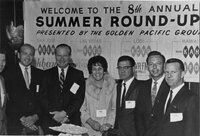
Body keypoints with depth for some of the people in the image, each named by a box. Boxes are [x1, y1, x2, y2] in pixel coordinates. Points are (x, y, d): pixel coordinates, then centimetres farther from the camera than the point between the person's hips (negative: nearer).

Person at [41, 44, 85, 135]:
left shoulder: (78, 74, 8)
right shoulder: (47, 74, 11)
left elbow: (79, 99, -1)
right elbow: (44, 98, 2)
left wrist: (64, 113, -13)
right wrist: (54, 115, -11)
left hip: (72, 121, -1)